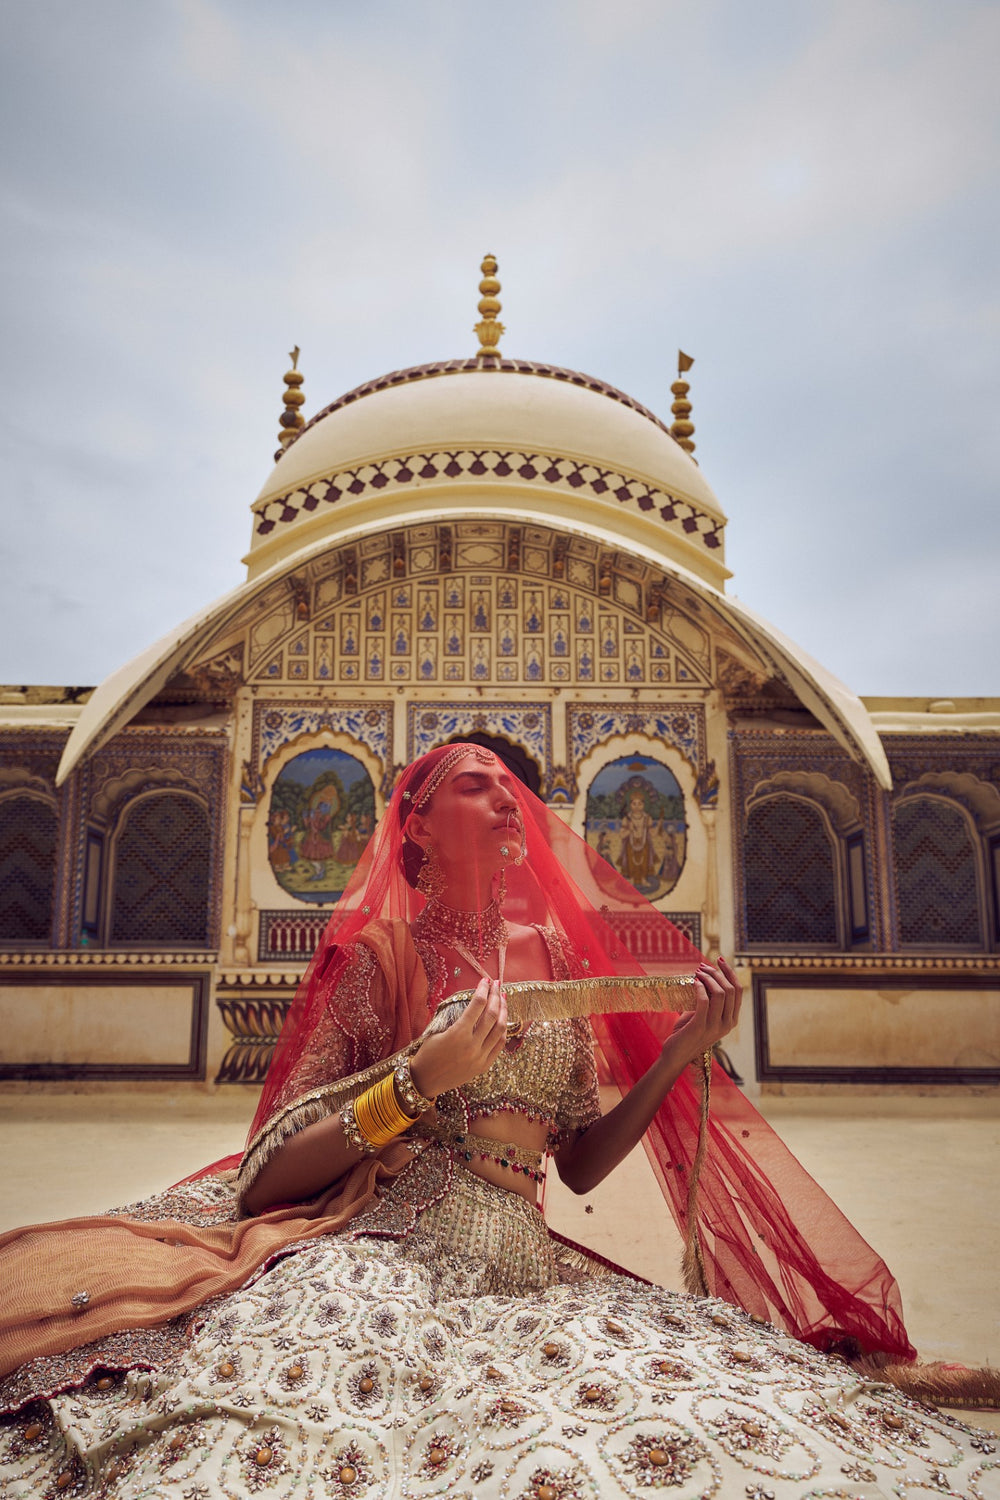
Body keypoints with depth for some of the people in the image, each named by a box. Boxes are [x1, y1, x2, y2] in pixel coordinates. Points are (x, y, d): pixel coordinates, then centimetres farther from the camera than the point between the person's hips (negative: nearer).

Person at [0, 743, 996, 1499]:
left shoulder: (557, 966, 14)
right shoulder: (383, 954, 0)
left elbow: (581, 1163, 16)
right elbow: (266, 1181, -4)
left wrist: (683, 1048, 5)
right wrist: (419, 1082, -18)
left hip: (525, 1270, 6)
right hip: (380, 1261, -5)